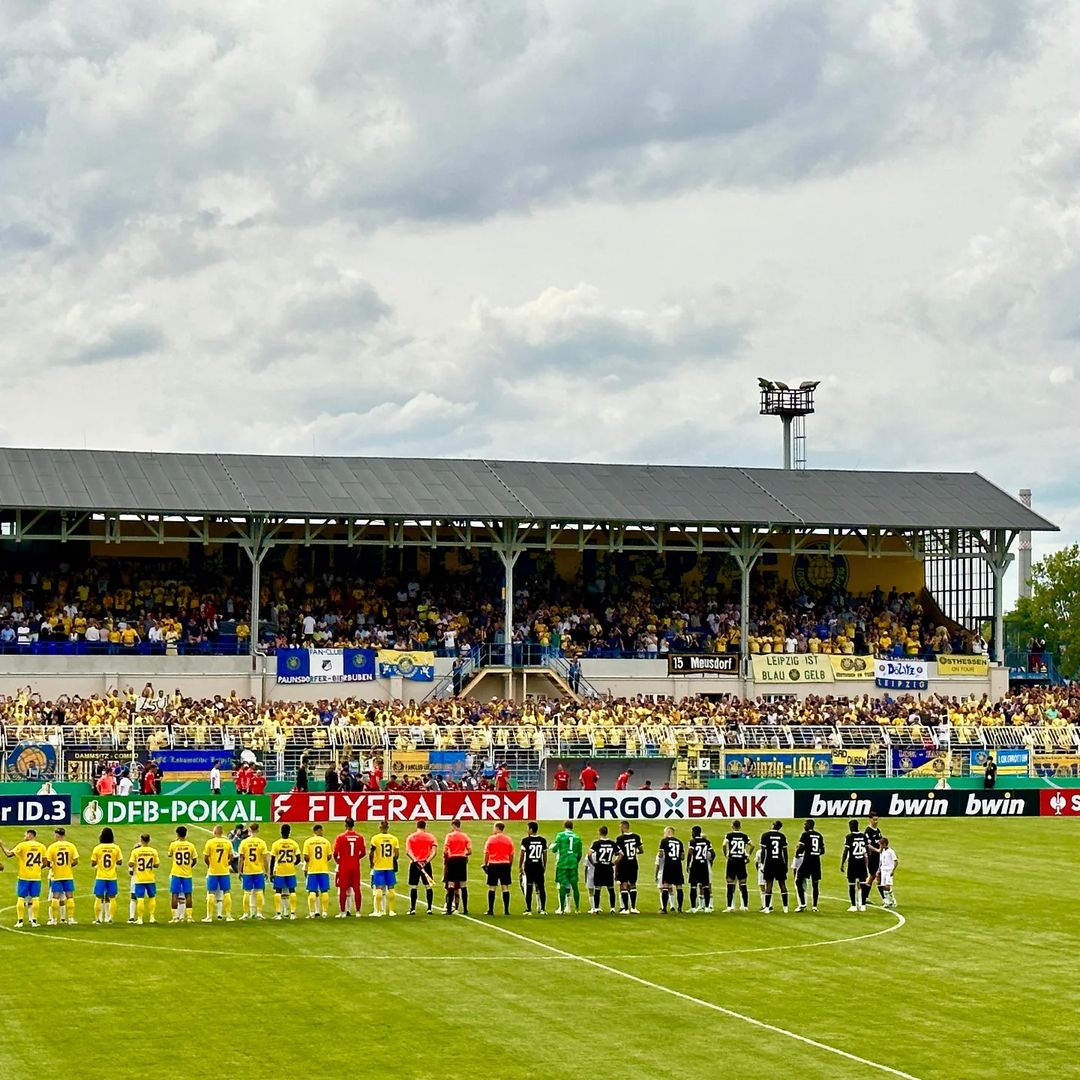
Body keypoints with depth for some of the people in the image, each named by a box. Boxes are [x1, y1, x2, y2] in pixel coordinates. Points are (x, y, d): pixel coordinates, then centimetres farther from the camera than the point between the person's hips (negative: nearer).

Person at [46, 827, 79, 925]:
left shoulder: (52, 847, -7)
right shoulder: (71, 846, -2)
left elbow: (47, 861, -9)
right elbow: (75, 861, -3)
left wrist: (50, 866, 11)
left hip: (56, 876, -1)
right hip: (68, 875, 1)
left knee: (55, 897, 4)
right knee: (69, 896, 6)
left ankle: (54, 919, 4)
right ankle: (71, 918, 6)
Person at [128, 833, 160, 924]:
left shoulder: (135, 851, -8)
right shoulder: (153, 851, -2)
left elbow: (131, 864, -10)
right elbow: (157, 865, 2)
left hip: (139, 879, -2)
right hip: (151, 879, 2)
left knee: (140, 899, 1)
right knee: (152, 897, 14)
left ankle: (139, 919, -1)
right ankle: (152, 917, 11)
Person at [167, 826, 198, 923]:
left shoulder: (173, 845, -6)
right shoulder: (190, 845, -2)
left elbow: (169, 855, 14)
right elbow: (195, 861, 3)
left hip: (176, 874, -2)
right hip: (187, 874, 2)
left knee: (174, 895, 2)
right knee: (188, 895, 6)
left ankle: (175, 917, -3)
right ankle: (189, 916, 4)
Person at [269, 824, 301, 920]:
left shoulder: (276, 844, -5)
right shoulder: (294, 843, -2)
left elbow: (272, 860, -5)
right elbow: (298, 859, -2)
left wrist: (271, 873, 1)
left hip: (279, 872, -1)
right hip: (291, 871, 1)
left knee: (278, 892, 4)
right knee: (292, 891, 8)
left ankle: (278, 913, -1)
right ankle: (292, 913, 6)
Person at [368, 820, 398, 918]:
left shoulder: (375, 838, -8)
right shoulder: (394, 839, 1)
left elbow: (371, 853, -10)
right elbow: (396, 855, 1)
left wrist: (372, 863, 5)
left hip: (378, 867, -2)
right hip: (390, 867, 2)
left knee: (378, 889, 2)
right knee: (391, 889, 9)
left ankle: (378, 911, 0)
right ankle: (391, 910, 10)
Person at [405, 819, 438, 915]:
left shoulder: (410, 837, 3)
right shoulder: (431, 837, 5)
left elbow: (408, 852, -9)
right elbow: (433, 852, -7)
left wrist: (415, 861, -16)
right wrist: (426, 861, -14)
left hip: (414, 864, 0)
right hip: (426, 864, 0)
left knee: (413, 887, 4)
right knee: (428, 886, 7)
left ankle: (412, 909, 1)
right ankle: (429, 908, 4)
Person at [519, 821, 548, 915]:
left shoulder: (525, 840, -6)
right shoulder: (543, 840, 5)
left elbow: (522, 855, -3)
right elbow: (545, 855, 10)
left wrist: (520, 867, 5)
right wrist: (544, 867, 20)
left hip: (529, 866, -3)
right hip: (539, 866, 3)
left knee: (528, 889, 1)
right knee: (541, 888, 7)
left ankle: (528, 909, 0)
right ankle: (543, 909, 6)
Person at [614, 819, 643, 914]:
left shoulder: (619, 839, -12)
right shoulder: (636, 837, 2)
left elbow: (620, 855, -14)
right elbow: (641, 850, 9)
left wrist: (614, 863, -3)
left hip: (623, 864, -4)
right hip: (633, 863, 4)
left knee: (623, 885, 1)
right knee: (632, 885, 14)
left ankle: (625, 908, -1)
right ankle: (633, 907, 10)